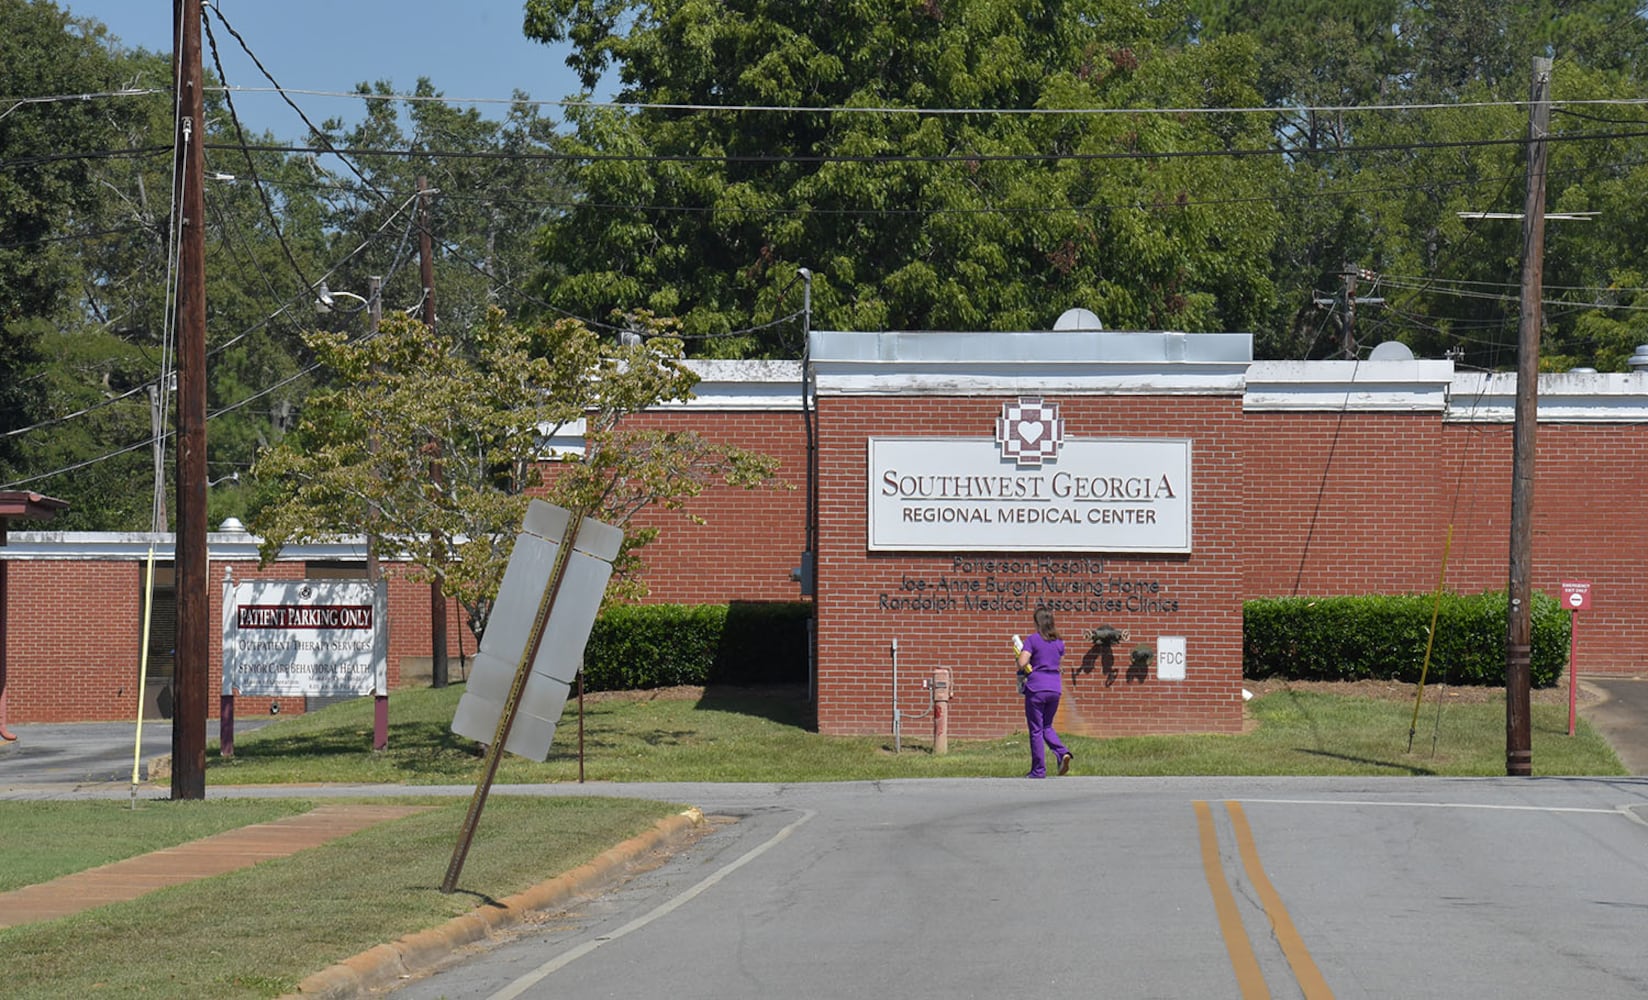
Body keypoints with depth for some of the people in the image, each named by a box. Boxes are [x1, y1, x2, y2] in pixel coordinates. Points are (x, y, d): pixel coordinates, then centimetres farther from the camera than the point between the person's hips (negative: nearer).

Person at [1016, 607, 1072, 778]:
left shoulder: (1032, 639, -7)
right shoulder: (1059, 642, 9)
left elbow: (1022, 663, -16)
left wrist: (1021, 669, 6)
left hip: (1036, 688, -5)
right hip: (1055, 687, 5)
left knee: (1036, 730, 3)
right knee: (1047, 727, 20)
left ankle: (1039, 770, 5)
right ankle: (1062, 752, -5)